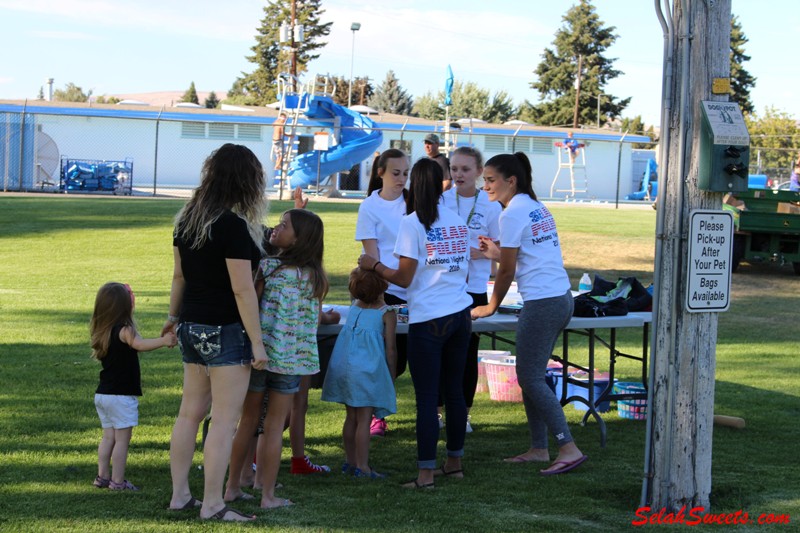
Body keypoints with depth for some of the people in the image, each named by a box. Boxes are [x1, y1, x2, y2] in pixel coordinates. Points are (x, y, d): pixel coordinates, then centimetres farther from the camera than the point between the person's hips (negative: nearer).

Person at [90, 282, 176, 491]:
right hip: (121, 395, -8)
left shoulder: (102, 331, 9)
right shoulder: (124, 330, -16)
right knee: (122, 439, -2)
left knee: (108, 437, 16)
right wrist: (163, 341, -48)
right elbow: (139, 344, -36)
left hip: (103, 394, 8)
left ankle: (102, 476, 19)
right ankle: (118, 481, -1)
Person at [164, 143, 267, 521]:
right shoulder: (233, 226, -18)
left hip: (192, 329, 8)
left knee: (190, 411, 16)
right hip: (225, 332, -8)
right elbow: (242, 290, -19)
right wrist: (257, 343, -14)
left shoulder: (188, 218, 6)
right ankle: (212, 505, 2)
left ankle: (179, 495, 23)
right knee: (225, 420, -1)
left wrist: (174, 315, 28)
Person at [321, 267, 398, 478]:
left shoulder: (354, 307, 10)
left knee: (351, 417, 15)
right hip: (367, 370, -6)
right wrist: (391, 376, 6)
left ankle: (350, 461, 23)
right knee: (364, 419, -3)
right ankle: (362, 466, -2)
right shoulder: (386, 313, -4)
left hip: (343, 366, 6)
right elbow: (390, 348, -3)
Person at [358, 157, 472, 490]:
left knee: (427, 397, -3)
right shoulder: (458, 222, 10)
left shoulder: (412, 223, -8)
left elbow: (404, 278, -9)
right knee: (454, 391, 15)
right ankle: (455, 462, 25)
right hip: (460, 315, 6)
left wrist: (374, 265, 5)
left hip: (428, 319, -6)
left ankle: (426, 474, -2)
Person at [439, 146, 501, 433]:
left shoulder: (490, 205, -1)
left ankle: (463, 413, 17)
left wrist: (478, 253, -16)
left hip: (474, 288, -1)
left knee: (468, 353, 6)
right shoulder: (440, 201, 2)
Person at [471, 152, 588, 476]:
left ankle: (569, 449, -9)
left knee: (530, 378, -5)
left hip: (541, 303, -10)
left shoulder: (513, 214, -10)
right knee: (530, 375, 14)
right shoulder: (538, 208, 16)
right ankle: (538, 448, 17)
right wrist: (498, 253, 22)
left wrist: (491, 307, 5)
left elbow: (507, 270, -7)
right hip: (562, 299, 10)